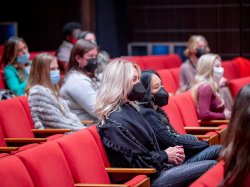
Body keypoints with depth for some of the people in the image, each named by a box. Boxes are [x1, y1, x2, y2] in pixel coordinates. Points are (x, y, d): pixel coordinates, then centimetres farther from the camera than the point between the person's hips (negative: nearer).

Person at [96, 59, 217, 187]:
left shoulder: (129, 108, 12)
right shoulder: (114, 122, -18)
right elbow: (138, 163, -19)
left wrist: (167, 153, 0)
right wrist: (165, 156, -6)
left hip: (156, 168, 9)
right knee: (212, 167, -12)